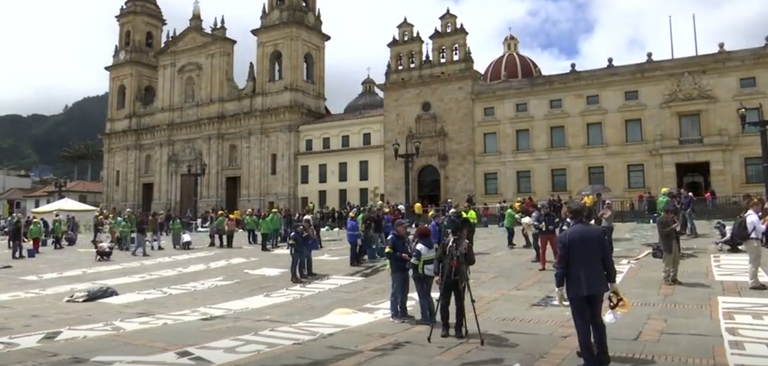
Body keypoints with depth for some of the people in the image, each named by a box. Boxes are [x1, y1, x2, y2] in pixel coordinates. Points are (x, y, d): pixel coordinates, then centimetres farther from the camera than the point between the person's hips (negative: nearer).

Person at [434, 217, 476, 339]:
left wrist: (465, 252, -21)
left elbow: (471, 262, -4)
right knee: (444, 304, 5)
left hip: (460, 279, 1)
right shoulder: (446, 243, -5)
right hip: (446, 278, -1)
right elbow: (437, 259, -3)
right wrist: (437, 274, -12)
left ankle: (459, 328, 14)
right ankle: (445, 327, 19)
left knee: (460, 305, 4)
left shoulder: (467, 245, 1)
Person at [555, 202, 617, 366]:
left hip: (576, 286, -4)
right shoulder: (598, 232, -1)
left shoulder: (565, 236, -11)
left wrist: (559, 287, -4)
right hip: (597, 284, 4)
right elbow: (607, 259, 3)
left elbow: (561, 264, -10)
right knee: (597, 320, 19)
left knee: (582, 325, 5)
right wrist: (612, 281, 12)